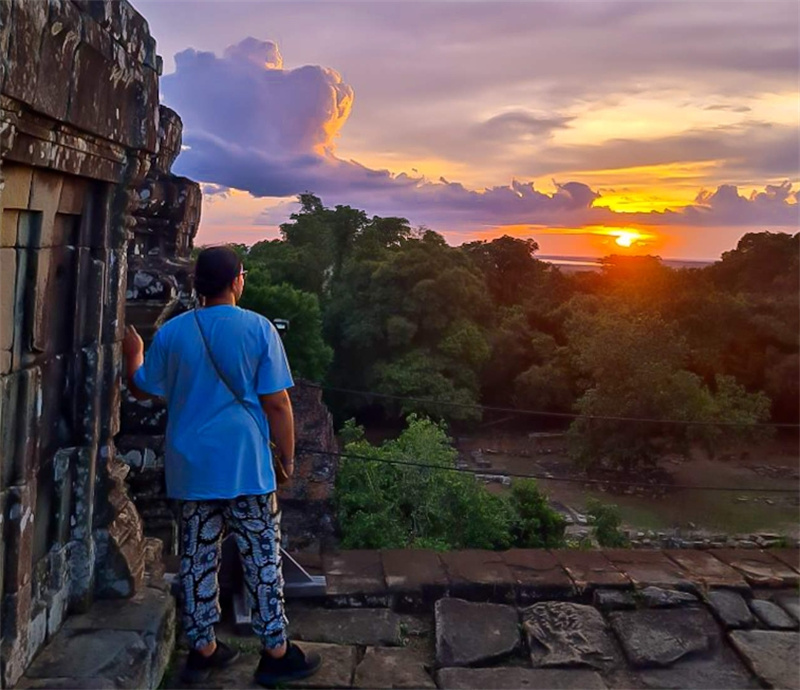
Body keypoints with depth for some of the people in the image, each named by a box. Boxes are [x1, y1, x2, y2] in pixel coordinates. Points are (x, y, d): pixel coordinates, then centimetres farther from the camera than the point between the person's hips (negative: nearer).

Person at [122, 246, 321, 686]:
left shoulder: (171, 331, 0)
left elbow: (144, 389, 12)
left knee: (198, 558, 14)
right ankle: (276, 654, 16)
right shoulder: (258, 328, -9)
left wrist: (133, 353, 32)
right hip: (245, 464, -3)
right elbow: (276, 403, -10)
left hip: (191, 465, 4)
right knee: (262, 558, 7)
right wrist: (287, 457, 2)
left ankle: (203, 649, 26)